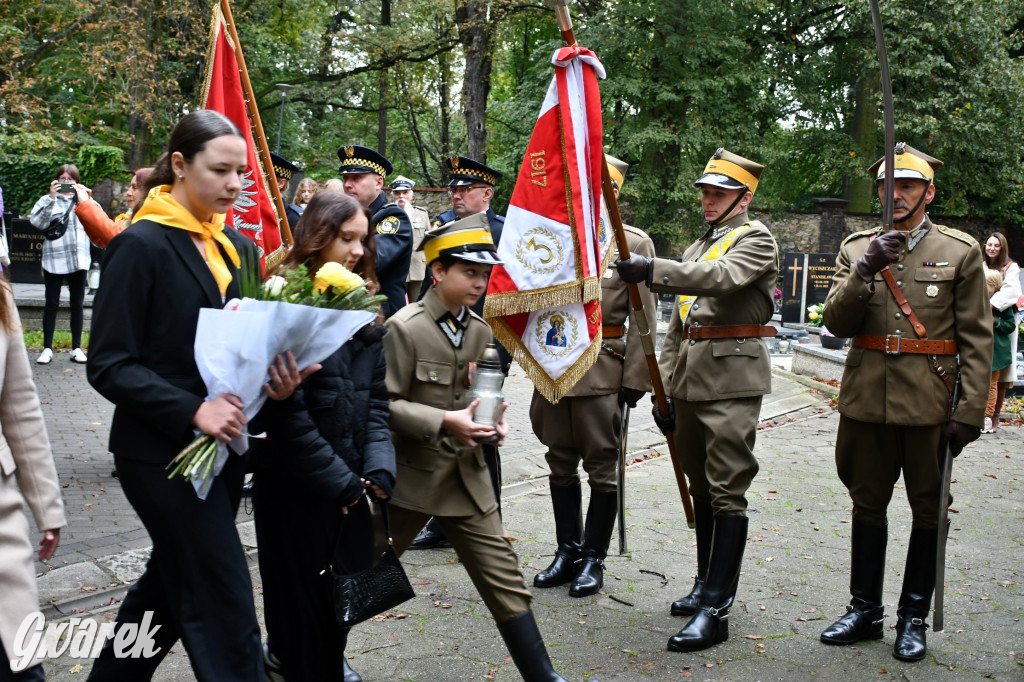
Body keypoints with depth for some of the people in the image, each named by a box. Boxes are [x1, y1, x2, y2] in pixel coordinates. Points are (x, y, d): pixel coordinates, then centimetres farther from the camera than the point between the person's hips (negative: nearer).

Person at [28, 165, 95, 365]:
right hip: (54, 260, -2)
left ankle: (77, 348, 13)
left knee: (78, 305, 6)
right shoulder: (48, 200, 5)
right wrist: (51, 198, -15)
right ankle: (47, 348, 6)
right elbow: (37, 222, -10)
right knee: (51, 305, 1)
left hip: (78, 259, 2)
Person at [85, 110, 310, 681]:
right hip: (162, 453, -7)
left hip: (224, 445, 7)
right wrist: (193, 410, -25)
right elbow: (109, 365, -15)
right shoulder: (141, 245, -13)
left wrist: (278, 379, -8)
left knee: (172, 585, 20)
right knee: (224, 602, -5)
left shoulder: (238, 248, 8)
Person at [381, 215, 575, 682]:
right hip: (411, 474, -5)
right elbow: (385, 403, -16)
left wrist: (493, 420, -5)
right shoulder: (405, 328, -14)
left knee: (505, 580, 4)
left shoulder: (481, 331, 6)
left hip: (466, 475, 5)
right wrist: (444, 421, -27)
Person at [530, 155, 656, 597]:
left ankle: (593, 558, 14)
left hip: (602, 369, -4)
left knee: (601, 464, 2)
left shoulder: (634, 243, 0)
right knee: (561, 461, 11)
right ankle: (567, 552, 23)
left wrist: (635, 378, -9)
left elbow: (644, 317, -3)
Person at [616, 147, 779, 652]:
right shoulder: (698, 248, 22)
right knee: (700, 486, 14)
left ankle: (714, 609, -8)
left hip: (731, 379, -8)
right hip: (690, 379, 8)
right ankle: (708, 582, 26)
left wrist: (653, 270, -36)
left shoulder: (756, 240, -2)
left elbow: (722, 278, -26)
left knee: (727, 492, -8)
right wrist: (663, 390, 15)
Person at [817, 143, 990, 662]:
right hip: (866, 400, 2)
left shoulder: (961, 251, 1)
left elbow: (976, 340, -2)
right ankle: (865, 610, 24)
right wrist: (866, 270, -17)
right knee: (867, 503, 11)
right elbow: (836, 323, -2)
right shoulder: (856, 249, 7)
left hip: (929, 403, -2)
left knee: (928, 510, 6)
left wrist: (970, 413, -8)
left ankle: (913, 618, 21)